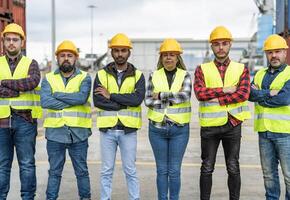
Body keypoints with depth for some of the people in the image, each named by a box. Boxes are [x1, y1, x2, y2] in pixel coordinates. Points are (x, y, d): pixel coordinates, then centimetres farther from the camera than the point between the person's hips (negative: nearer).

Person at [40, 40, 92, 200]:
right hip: (55, 132, 1)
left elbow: (82, 97, -18)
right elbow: (45, 102, -12)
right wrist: (73, 100, -13)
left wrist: (57, 94, -11)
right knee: (54, 171, 11)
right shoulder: (49, 78, 5)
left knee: (81, 170, 11)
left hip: (78, 132, -1)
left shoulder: (84, 78, 2)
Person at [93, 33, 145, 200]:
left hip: (128, 129, -1)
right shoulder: (101, 75, 4)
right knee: (106, 171, 10)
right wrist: (125, 103, -14)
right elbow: (97, 101, -10)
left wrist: (111, 96, -13)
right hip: (107, 129, 1)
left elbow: (137, 99, -14)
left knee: (130, 170, 8)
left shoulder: (138, 76, 3)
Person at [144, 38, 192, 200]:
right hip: (157, 128, 1)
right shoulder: (154, 76, 5)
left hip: (179, 129, -1)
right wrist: (172, 100, -12)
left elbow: (185, 96, -16)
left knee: (174, 170, 5)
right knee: (162, 170, 9)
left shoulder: (185, 75, 2)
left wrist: (161, 95, -12)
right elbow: (148, 101, -4)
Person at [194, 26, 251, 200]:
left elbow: (243, 94, -12)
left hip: (233, 124, 0)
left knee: (233, 168, 10)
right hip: (209, 125, 0)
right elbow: (200, 93, -13)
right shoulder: (202, 69, 4)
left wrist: (216, 99, -17)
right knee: (207, 168, 9)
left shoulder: (241, 69, 4)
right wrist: (224, 90, -17)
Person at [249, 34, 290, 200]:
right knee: (269, 173, 15)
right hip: (264, 131, 5)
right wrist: (270, 93, -15)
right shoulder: (260, 74, 14)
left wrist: (260, 96, -6)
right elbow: (250, 94, -2)